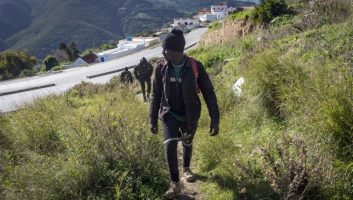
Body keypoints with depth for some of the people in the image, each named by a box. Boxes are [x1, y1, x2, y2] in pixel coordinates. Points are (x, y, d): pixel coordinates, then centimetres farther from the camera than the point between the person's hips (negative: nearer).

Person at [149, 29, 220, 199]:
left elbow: (209, 93, -12)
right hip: (170, 114, 0)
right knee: (170, 145, -19)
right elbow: (156, 95, -1)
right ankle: (175, 184, -4)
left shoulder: (195, 67, -19)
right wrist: (153, 119, 1)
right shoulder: (161, 68, -13)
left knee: (187, 144, 21)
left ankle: (186, 168, 52)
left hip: (190, 116, 0)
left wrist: (215, 119, -15)